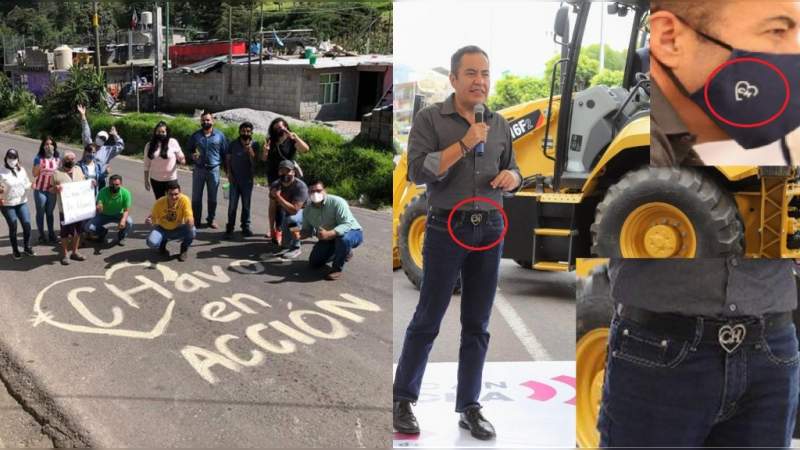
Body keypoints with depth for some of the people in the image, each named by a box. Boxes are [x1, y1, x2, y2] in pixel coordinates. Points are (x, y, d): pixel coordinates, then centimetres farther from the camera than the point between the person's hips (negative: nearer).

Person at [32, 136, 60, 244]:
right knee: (40, 213, 8)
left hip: (52, 190, 3)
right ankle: (41, 236, 17)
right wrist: (40, 165, -26)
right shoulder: (39, 158, -10)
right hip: (40, 190, -3)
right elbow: (35, 174, -10)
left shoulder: (58, 158, 2)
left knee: (50, 212, 15)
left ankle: (51, 234, 24)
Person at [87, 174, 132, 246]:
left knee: (129, 222, -31)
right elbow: (98, 207, -30)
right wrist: (98, 208, -57)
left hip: (118, 215, 0)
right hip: (104, 215, 1)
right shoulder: (103, 191, -24)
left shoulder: (125, 193, -24)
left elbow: (126, 210, -20)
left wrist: (123, 220, -41)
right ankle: (102, 232, 18)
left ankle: (121, 237, 4)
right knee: (90, 227, -20)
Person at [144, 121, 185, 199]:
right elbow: (147, 165, 6)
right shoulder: (149, 145, 1)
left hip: (171, 179, -3)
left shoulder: (173, 142, -8)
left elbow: (181, 158, 2)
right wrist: (146, 180, 6)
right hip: (155, 180, 3)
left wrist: (182, 161, -21)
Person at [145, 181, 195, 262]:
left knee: (192, 231, -32)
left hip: (178, 229, 0)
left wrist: (190, 221, -53)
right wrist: (149, 221, -34)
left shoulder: (184, 200, -24)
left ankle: (184, 250, 1)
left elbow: (189, 218, -28)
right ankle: (162, 243, 12)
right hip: (162, 229, 0)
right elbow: (154, 218, -10)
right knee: (152, 243, -29)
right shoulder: (159, 202, -21)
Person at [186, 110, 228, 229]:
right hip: (198, 169, 1)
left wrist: (226, 168, 1)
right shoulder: (195, 135, 3)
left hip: (214, 170, -1)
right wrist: (192, 155, -10)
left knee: (212, 197, 9)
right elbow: (188, 149, 13)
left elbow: (225, 153, 3)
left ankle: (211, 220, 22)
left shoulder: (220, 135, 0)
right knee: (196, 197, 5)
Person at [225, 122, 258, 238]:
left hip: (247, 180, 0)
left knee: (246, 205, 8)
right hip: (234, 179, 0)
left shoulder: (254, 145, -3)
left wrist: (250, 150, -24)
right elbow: (228, 159, 7)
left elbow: (254, 162, -10)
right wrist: (229, 173, -3)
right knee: (232, 205, -1)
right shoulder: (233, 144, 1)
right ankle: (230, 228, 6)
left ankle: (246, 227, 17)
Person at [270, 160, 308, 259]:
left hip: (303, 211, -6)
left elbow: (294, 210, -37)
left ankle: (296, 248, -15)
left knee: (290, 219, -35)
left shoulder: (300, 186, -29)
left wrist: (278, 196, -36)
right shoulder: (275, 185, -11)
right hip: (286, 212, 6)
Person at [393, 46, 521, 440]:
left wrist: (512, 177, -3)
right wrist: (464, 144, -19)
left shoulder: (499, 123, 11)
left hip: (491, 229, 5)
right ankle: (403, 400, 19)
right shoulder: (429, 118, -3)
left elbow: (512, 171, 20)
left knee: (477, 324, 9)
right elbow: (418, 171, -14)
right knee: (427, 320, 3)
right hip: (447, 228, -4)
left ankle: (469, 407, 19)